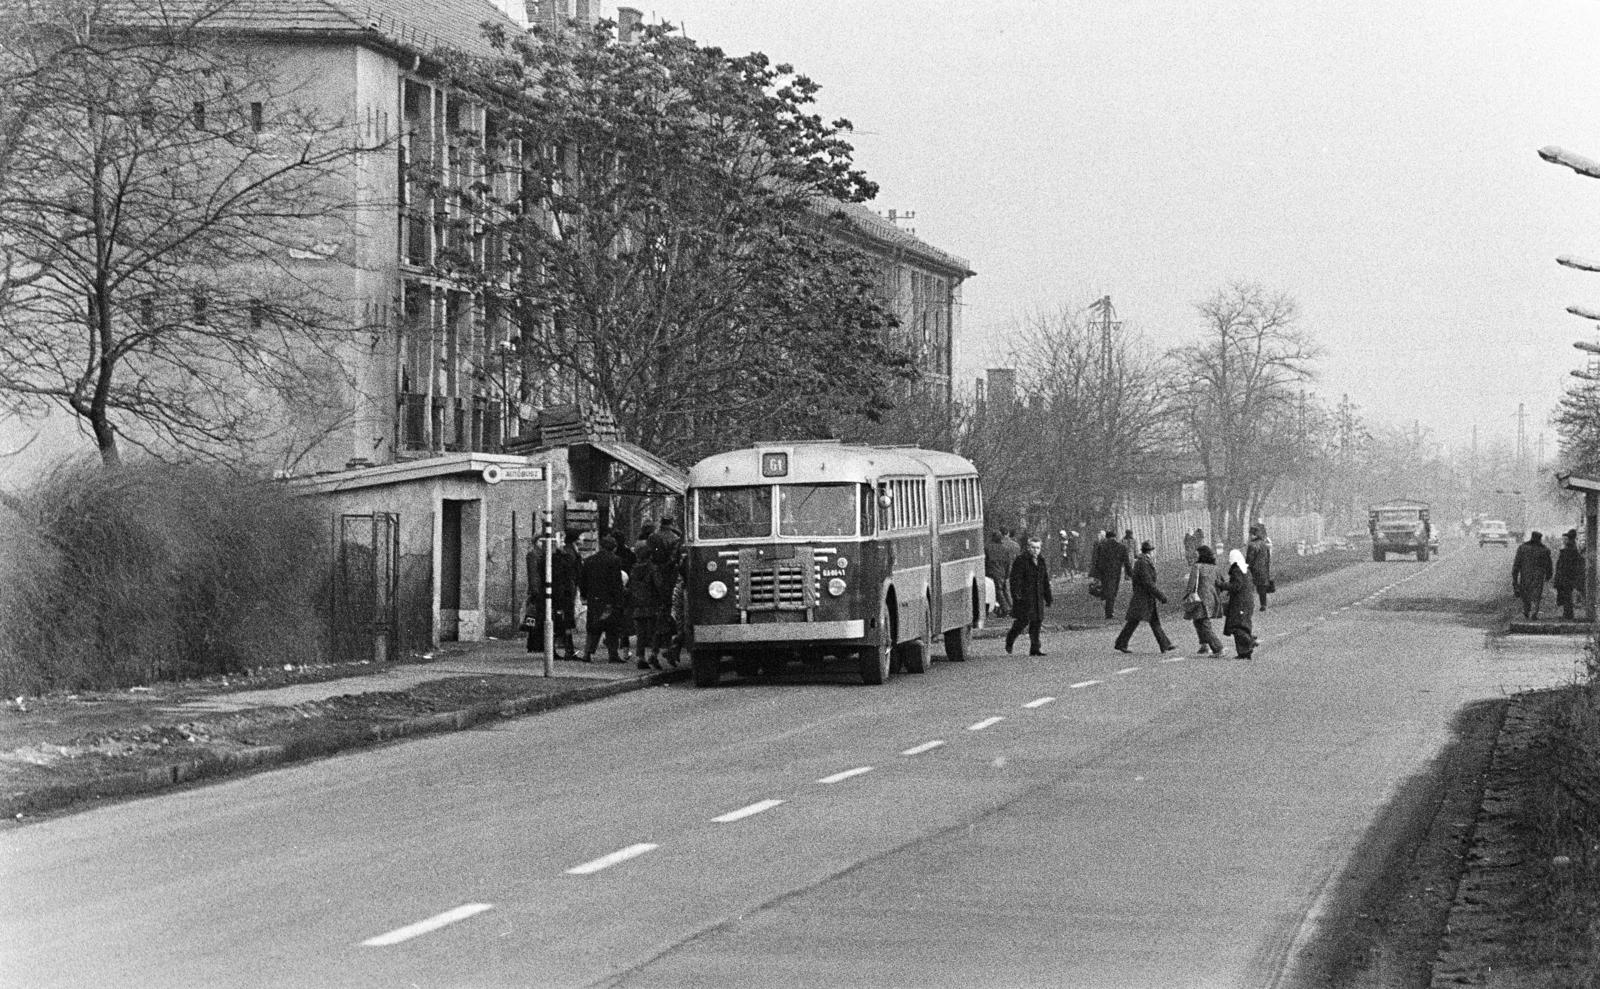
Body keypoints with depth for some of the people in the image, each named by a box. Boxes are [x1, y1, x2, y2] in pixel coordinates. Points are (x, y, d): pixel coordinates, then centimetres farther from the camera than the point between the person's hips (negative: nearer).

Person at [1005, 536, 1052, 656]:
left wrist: (1048, 598, 17)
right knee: (1023, 620, -8)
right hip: (1024, 596, -6)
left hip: (1038, 598, 6)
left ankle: (1035, 648, 5)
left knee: (1037, 621, 2)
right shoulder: (1021, 561, -7)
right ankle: (1010, 639, 17)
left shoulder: (1042, 562, 14)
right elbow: (1015, 579, -12)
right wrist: (1016, 595, -21)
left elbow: (1045, 582, 20)